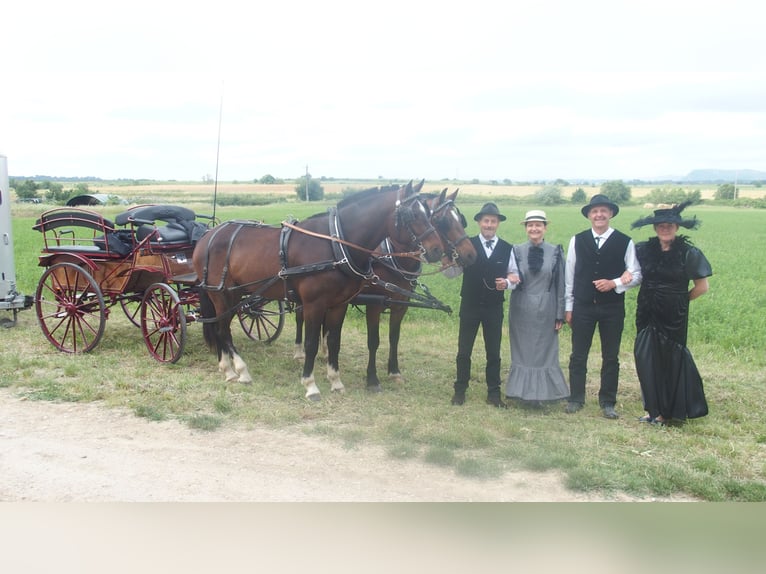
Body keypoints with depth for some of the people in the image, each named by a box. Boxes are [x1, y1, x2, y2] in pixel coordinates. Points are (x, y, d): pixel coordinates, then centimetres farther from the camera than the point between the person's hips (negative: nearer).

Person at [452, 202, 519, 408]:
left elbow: (514, 274, 7)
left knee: (494, 352, 9)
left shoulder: (507, 248, 1)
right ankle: (460, 390, 21)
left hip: (494, 308, 1)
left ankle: (494, 393, 20)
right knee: (464, 351, 8)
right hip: (470, 306, -1)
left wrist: (507, 281, -14)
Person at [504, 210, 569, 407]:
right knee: (522, 351, 8)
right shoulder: (517, 251, 0)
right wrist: (510, 280, -24)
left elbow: (560, 285, 0)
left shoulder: (555, 252, -1)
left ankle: (541, 393, 18)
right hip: (521, 309, 0)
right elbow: (511, 278, 1)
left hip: (545, 310, 0)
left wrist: (559, 315, -1)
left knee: (545, 351, 7)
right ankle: (524, 393, 19)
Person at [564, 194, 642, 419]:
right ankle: (576, 398, 19)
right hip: (583, 306, 1)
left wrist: (614, 283, -17)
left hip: (613, 308, 0)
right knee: (578, 355, 6)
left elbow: (636, 275, 0)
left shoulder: (625, 242, -2)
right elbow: (570, 275, 5)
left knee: (611, 357, 8)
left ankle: (608, 402, 20)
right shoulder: (577, 240, 1)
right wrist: (568, 307, 4)